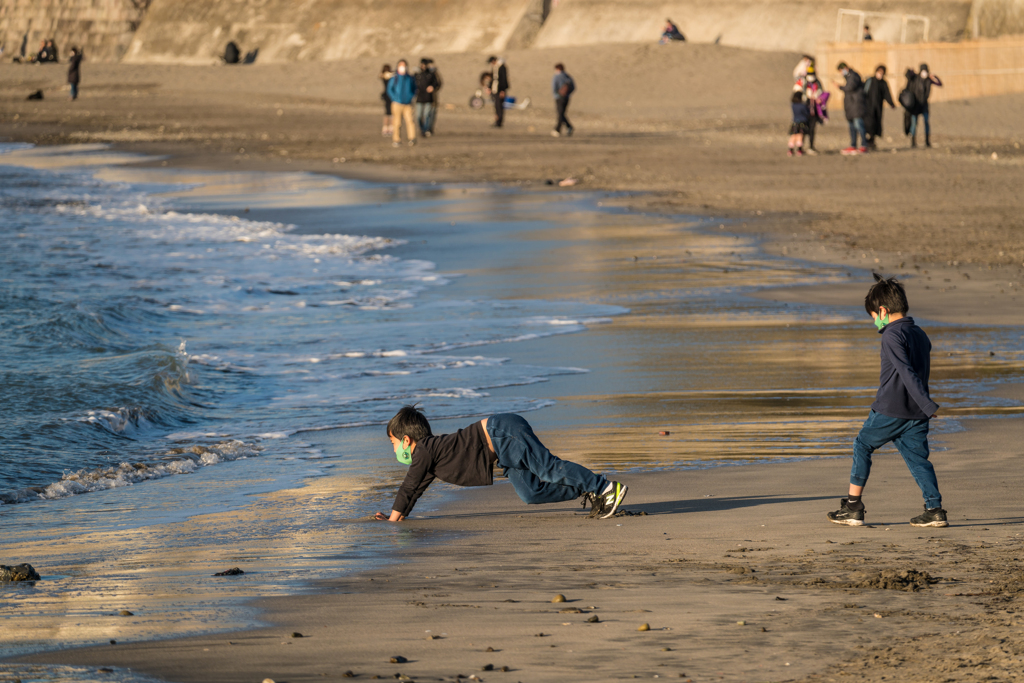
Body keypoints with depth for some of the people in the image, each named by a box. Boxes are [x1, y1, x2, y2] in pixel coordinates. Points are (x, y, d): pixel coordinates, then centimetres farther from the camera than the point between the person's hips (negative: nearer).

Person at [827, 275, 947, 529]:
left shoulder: (892, 335, -12)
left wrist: (927, 405, -26)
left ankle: (853, 507, 9)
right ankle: (935, 510, -4)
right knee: (917, 458, 8)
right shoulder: (920, 335, 13)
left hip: (889, 411, -7)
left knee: (862, 447, 9)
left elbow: (907, 372, -21)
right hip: (915, 413, 7)